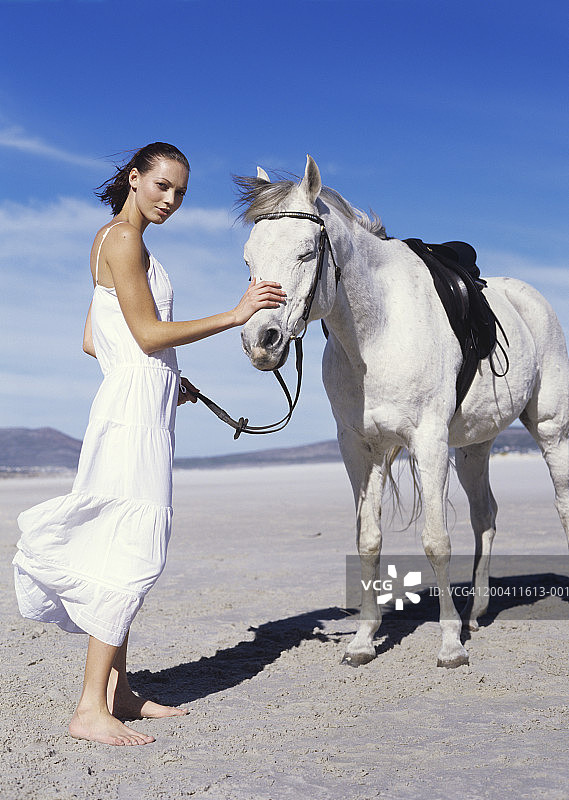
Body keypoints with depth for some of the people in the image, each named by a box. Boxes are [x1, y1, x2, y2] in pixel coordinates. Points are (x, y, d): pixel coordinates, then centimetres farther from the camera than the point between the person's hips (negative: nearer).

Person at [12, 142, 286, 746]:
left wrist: (168, 379, 18)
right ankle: (90, 709, -8)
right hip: (135, 406, -10)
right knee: (133, 551, -11)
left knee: (124, 549, 10)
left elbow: (93, 343, 20)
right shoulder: (122, 239, -8)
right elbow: (149, 333, -15)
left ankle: (117, 691, 17)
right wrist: (233, 315, -13)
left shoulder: (117, 242, 21)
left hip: (141, 405, 10)